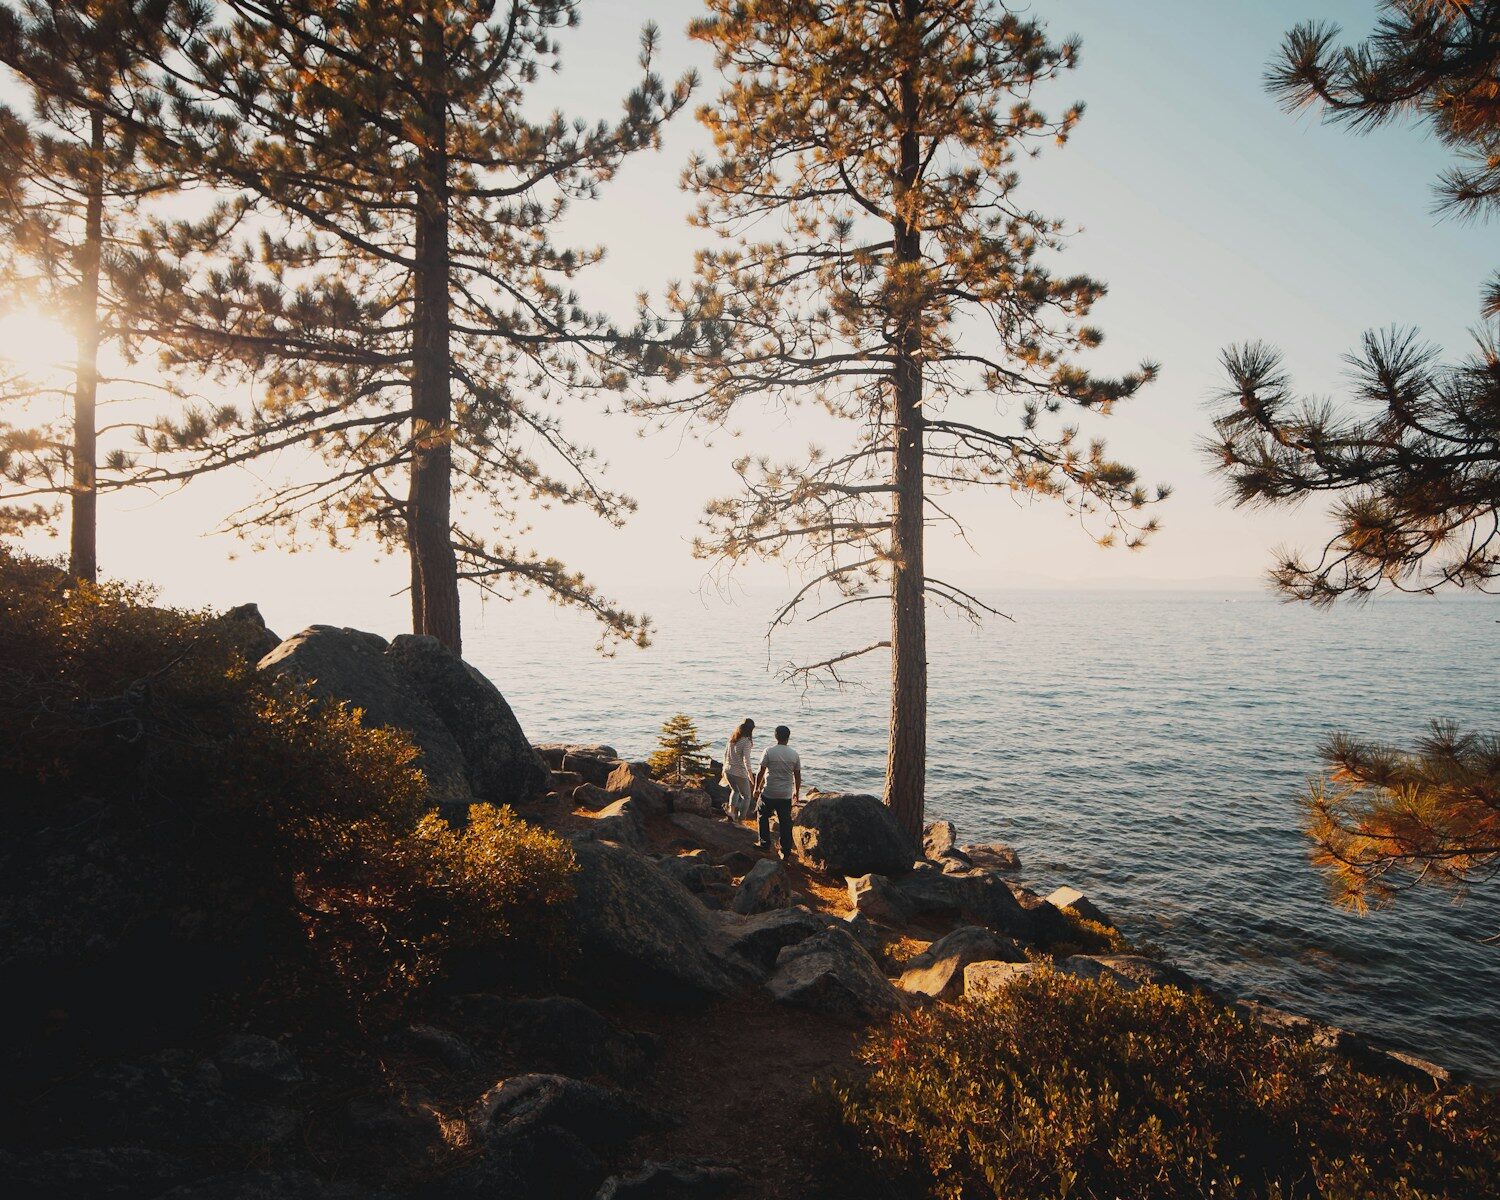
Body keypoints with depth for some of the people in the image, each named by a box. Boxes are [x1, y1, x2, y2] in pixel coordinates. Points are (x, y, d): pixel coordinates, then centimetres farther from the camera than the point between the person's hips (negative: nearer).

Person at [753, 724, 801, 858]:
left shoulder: (769, 752, -10)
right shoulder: (794, 754, -2)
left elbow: (760, 773, -8)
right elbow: (798, 776, 5)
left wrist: (756, 788, 5)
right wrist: (797, 792, 19)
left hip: (768, 793, -2)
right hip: (786, 795, 2)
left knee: (763, 817, 20)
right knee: (785, 822, 10)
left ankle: (765, 844, 23)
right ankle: (786, 851, 14)